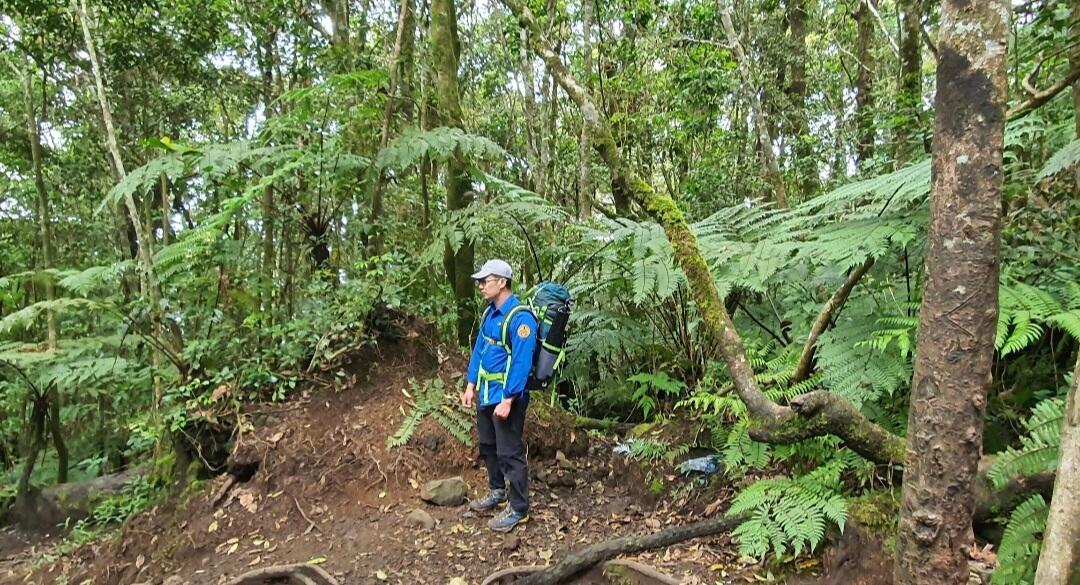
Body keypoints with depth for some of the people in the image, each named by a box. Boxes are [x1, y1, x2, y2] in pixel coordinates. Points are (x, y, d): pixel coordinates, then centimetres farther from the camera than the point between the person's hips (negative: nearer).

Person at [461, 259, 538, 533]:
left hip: (506, 396, -9)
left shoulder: (520, 317, -21)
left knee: (510, 453, 1)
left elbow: (521, 362, -24)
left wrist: (508, 399, -24)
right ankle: (497, 491, 41)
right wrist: (470, 386, 12)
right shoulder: (490, 313, 7)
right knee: (488, 446, 22)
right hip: (486, 394, 9)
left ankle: (519, 509, 15)